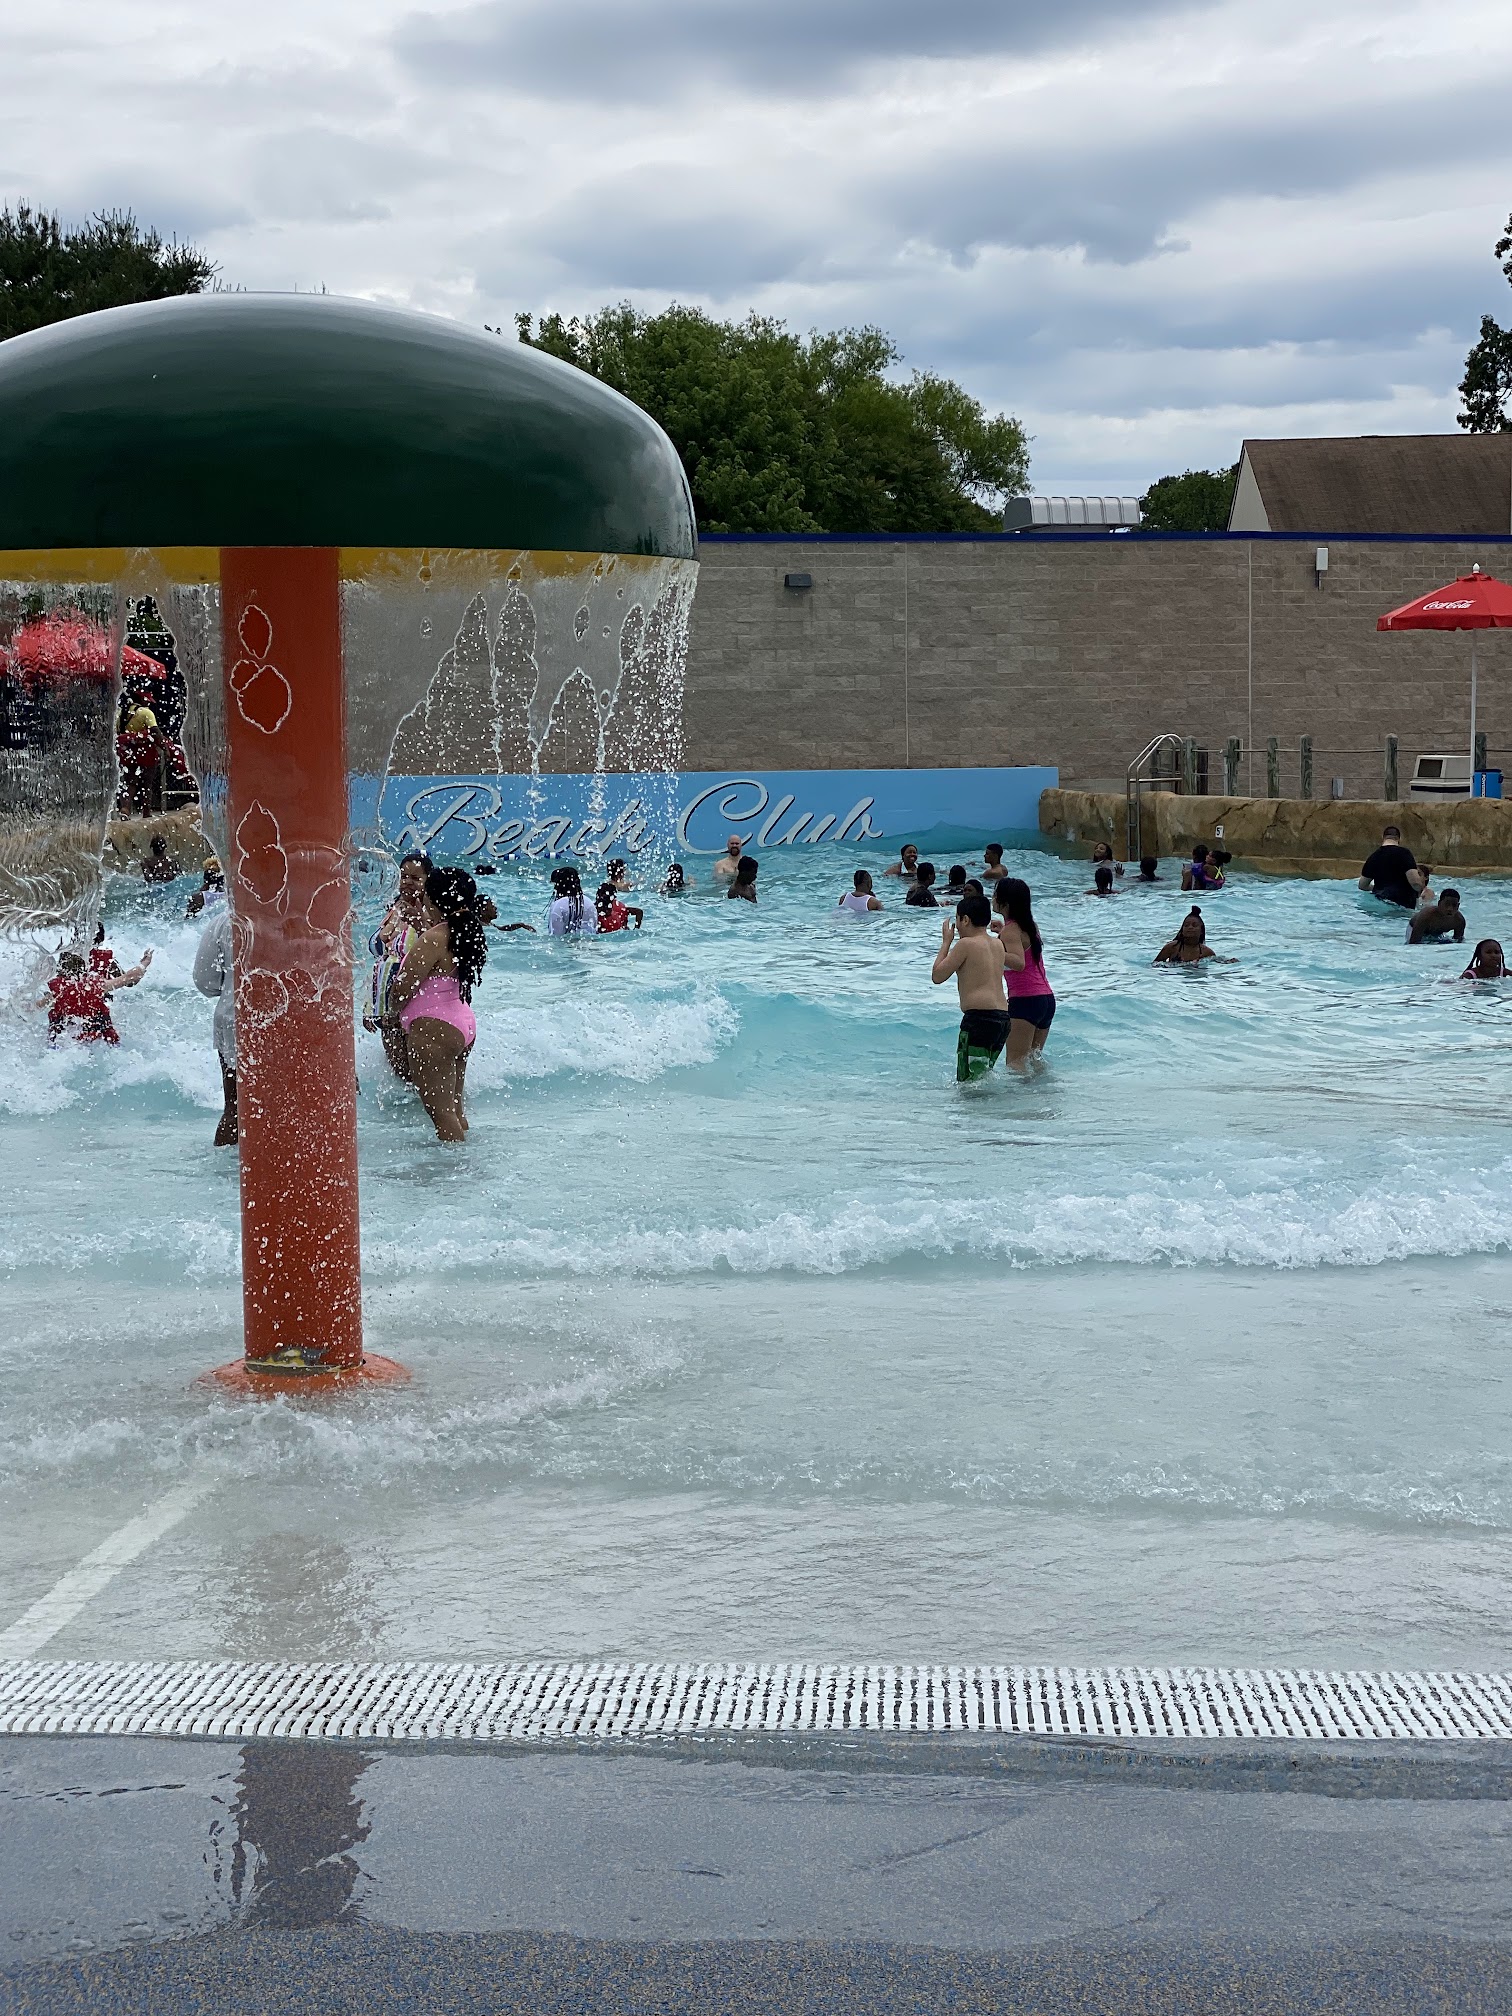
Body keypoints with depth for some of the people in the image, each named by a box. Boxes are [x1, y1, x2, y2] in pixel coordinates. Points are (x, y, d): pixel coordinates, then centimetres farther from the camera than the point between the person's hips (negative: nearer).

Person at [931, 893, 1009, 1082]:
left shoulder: (966, 944, -6)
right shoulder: (998, 944, 16)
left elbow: (937, 976, -2)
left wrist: (946, 942, 8)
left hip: (979, 1017, -9)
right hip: (1003, 1017, 9)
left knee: (968, 1082, -9)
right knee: (983, 1077, 17)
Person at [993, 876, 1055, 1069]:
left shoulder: (1010, 931, -13)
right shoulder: (1029, 926, 13)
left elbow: (1019, 963, -29)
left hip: (1024, 1001, -9)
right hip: (1047, 998, 9)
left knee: (1015, 1061, -10)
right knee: (1033, 1058, 20)